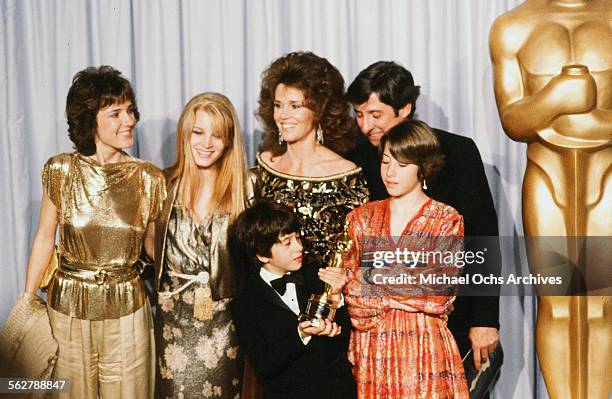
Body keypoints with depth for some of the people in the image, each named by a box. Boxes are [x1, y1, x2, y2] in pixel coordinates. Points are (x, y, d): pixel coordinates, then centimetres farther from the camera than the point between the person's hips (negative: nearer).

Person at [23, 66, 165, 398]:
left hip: (126, 310, 0)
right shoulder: (61, 171, -7)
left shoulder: (148, 178, -6)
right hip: (67, 307, 0)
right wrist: (27, 302, 3)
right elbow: (44, 239, 2)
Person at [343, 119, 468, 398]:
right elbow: (352, 292, 2)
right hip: (369, 348, 2)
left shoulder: (447, 222, 0)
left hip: (423, 346, -2)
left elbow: (439, 292, -11)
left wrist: (372, 277, -10)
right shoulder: (362, 218, 8)